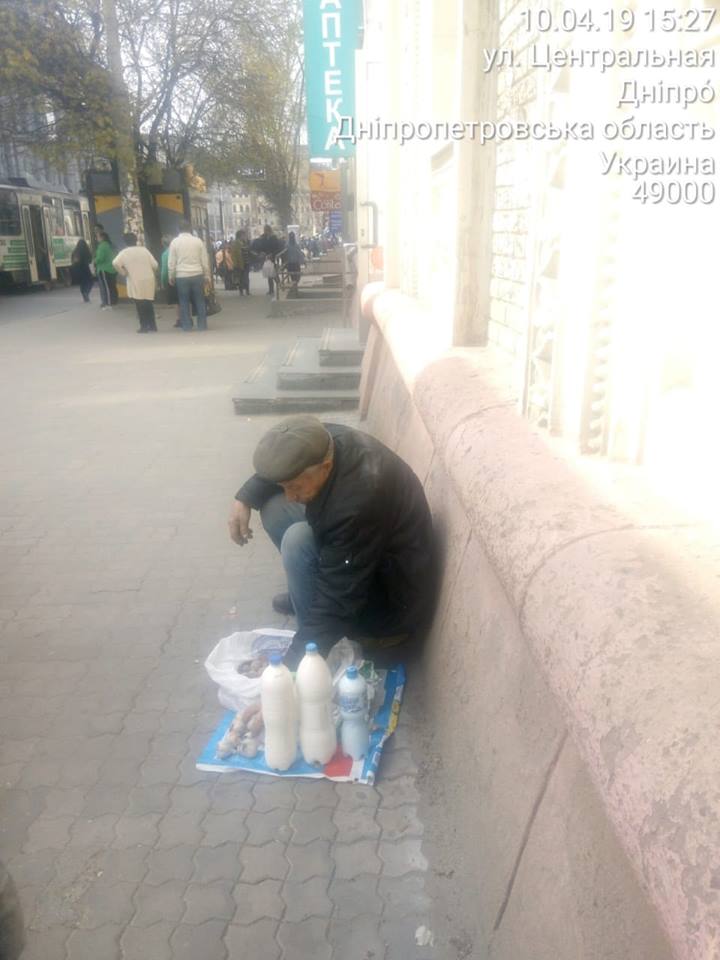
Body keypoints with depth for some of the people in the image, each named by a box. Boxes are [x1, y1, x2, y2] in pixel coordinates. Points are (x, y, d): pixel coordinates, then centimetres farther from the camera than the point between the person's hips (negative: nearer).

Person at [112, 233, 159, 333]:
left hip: (136, 282, -3)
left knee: (140, 305, 4)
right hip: (149, 280, 3)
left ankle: (144, 326, 4)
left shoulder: (124, 252, 0)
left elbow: (115, 263, -15)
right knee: (148, 304, 13)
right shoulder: (144, 249, 6)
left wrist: (124, 273, -2)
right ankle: (152, 326, 14)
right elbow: (155, 264, 0)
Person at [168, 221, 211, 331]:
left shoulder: (175, 242, 1)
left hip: (181, 276, -1)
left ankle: (187, 326, 7)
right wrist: (207, 276, 11)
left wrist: (171, 277, 11)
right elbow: (205, 261, 4)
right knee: (200, 301, 7)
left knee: (184, 302, 6)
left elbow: (171, 262, 1)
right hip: (197, 275, 1)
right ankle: (202, 325, 9)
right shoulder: (198, 241, 4)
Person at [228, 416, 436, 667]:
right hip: (353, 553, 8)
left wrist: (294, 663, -27)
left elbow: (338, 602, -33)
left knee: (298, 540, -27)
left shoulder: (358, 503, -39)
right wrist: (244, 499, -6)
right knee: (273, 506, -1)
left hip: (391, 601, -8)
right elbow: (275, 468, 8)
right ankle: (309, 593, 16)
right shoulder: (324, 442, -16)